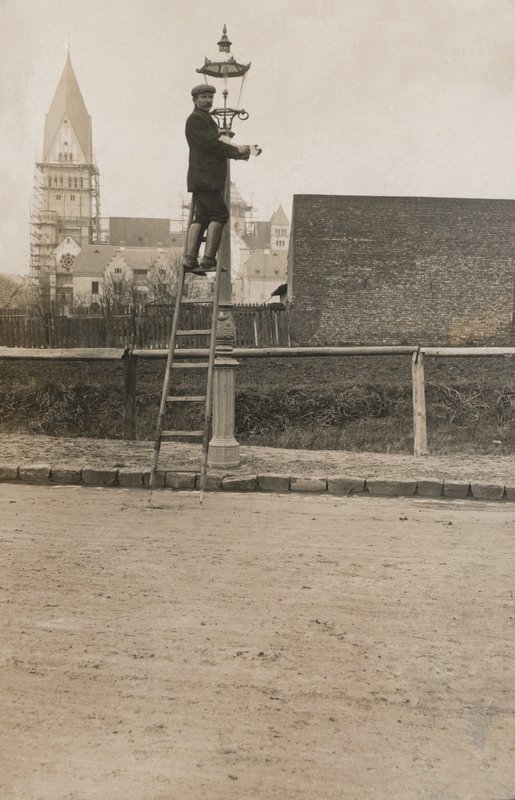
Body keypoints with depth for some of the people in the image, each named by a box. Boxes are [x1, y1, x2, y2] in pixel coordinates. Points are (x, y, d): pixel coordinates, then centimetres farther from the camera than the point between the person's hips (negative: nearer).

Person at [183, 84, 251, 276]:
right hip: (205, 177, -10)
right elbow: (212, 144, -16)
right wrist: (236, 150, -7)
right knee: (219, 214, -12)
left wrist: (239, 152, 8)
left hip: (203, 178, 10)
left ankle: (189, 260, 3)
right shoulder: (195, 119, -7)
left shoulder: (206, 119, 25)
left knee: (201, 217, 6)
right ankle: (208, 260, -16)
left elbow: (215, 145, 23)